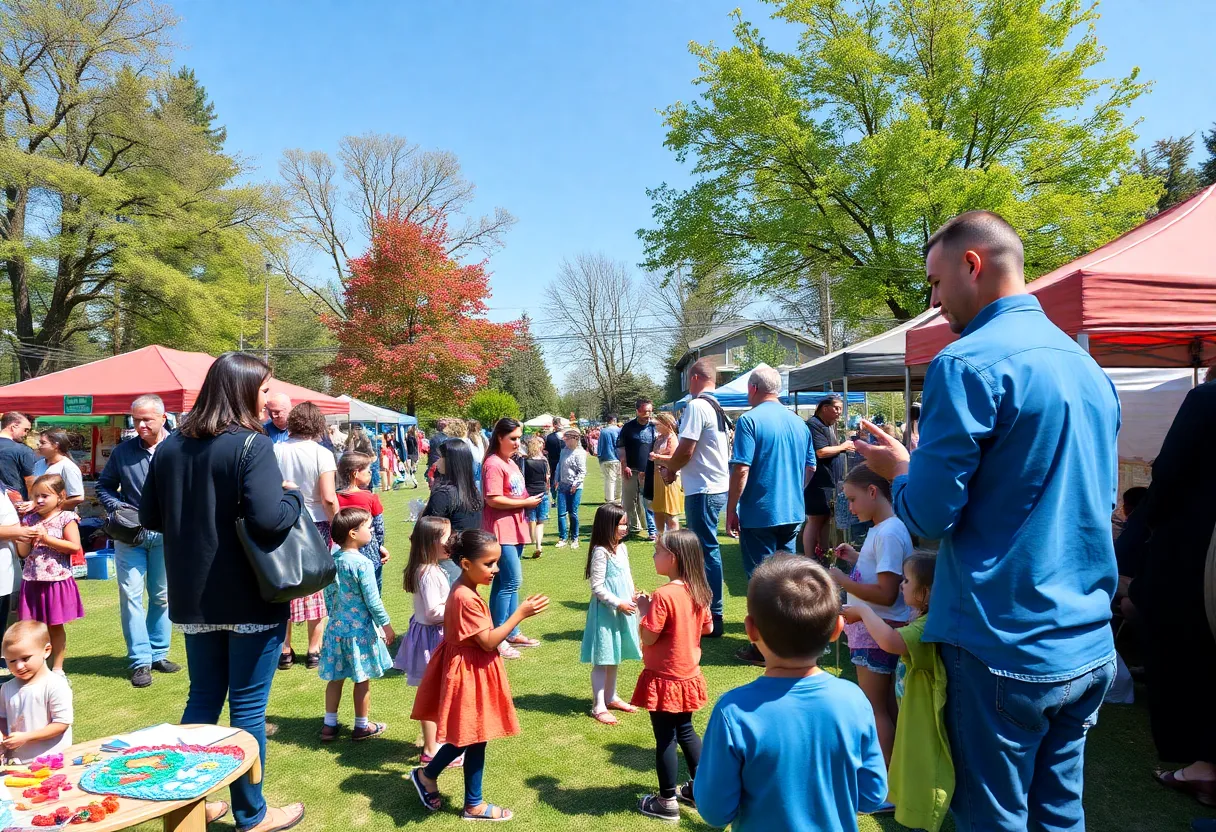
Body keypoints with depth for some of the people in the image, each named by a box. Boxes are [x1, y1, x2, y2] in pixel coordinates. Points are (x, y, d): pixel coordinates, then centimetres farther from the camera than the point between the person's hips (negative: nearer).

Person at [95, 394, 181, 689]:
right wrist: (117, 507, -6)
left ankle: (158, 654, 24)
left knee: (162, 596, 11)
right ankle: (140, 661, 6)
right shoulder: (122, 451, 1)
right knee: (130, 595, -1)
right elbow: (104, 486, 12)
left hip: (165, 534, -1)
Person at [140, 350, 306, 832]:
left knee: (202, 700, 20)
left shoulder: (170, 446, 5)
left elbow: (149, 517, 12)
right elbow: (269, 519, -28)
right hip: (250, 599, -6)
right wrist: (294, 496, -9)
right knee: (247, 708, 6)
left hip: (193, 598, 6)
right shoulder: (252, 444, -17)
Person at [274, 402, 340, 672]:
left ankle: (285, 650, 22)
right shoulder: (321, 454, -11)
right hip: (315, 526, -2)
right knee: (316, 588, 9)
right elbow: (328, 498, -15)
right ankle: (313, 651, 17)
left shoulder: (276, 450, -2)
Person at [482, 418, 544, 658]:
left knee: (505, 582, 14)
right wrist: (526, 502, -14)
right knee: (512, 581, -10)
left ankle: (511, 633, 20)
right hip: (500, 530, -9)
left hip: (514, 529, 9)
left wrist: (530, 500, 7)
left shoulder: (511, 463, 16)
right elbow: (493, 500, -20)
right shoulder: (493, 464, -13)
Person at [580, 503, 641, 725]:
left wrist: (633, 594, 0)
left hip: (622, 611, 8)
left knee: (615, 657, 19)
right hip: (605, 612, -8)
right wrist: (618, 603, -20)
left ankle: (611, 697, 33)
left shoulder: (622, 548, 6)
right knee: (602, 660, -1)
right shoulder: (601, 552, -19)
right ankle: (599, 707, 7)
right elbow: (597, 587, -19)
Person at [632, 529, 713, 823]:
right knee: (685, 731, 23)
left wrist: (644, 610, -8)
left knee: (665, 739, 6)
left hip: (665, 679, -7)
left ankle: (667, 802, 18)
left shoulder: (664, 595, -25)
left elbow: (648, 637, -22)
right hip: (688, 675, 7)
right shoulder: (698, 591, -1)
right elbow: (708, 628, 11)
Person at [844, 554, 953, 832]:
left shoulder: (928, 627, -29)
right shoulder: (925, 622, 3)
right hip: (916, 723, 10)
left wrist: (864, 610, -31)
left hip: (925, 729, -10)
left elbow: (889, 641, -46)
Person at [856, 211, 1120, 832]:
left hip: (1003, 648, -8)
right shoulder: (1088, 367, 9)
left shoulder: (968, 364, -17)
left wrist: (898, 470, 2)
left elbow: (929, 515, -19)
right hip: (1090, 648, 8)